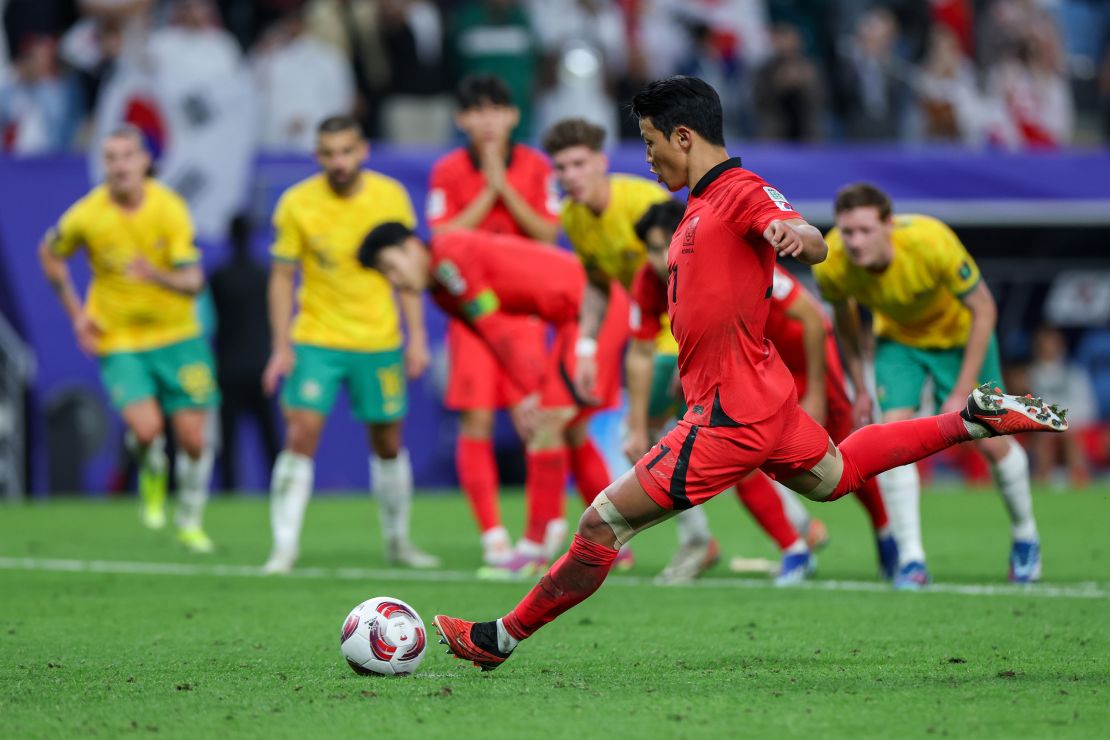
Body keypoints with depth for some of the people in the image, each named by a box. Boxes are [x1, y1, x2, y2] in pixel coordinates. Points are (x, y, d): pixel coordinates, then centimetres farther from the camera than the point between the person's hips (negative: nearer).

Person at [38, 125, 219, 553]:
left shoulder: (169, 209, -14)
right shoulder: (86, 216, -12)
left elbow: (193, 281, -19)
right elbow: (50, 255, 9)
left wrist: (157, 276, -41)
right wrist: (76, 313, 4)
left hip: (177, 336, 1)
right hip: (118, 341, -1)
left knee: (192, 438, 1)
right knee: (146, 428, -22)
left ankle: (190, 522, 26)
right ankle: (153, 475, 15)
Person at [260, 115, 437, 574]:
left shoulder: (390, 196, -4)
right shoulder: (296, 204, -8)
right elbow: (282, 277, -2)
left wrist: (416, 336, 0)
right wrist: (282, 347, -8)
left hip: (379, 341, 2)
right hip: (315, 341, -2)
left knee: (388, 444, 9)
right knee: (300, 435, -14)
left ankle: (397, 542, 27)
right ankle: (284, 548, -11)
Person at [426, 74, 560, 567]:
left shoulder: (534, 167, 3)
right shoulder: (447, 173, -1)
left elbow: (548, 234, -3)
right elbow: (443, 239, -9)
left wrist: (505, 188, -11)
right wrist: (487, 192, -12)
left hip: (526, 308, 1)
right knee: (476, 420, -7)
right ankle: (492, 534, -3)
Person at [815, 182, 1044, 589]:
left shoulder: (932, 243, -39)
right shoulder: (830, 265, -28)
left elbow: (984, 310, -26)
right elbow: (844, 318, -3)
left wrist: (962, 393, -25)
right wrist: (860, 388, 2)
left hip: (960, 333, -2)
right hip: (898, 338, 2)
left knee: (990, 441, 0)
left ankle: (1025, 536, 26)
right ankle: (911, 559, -13)